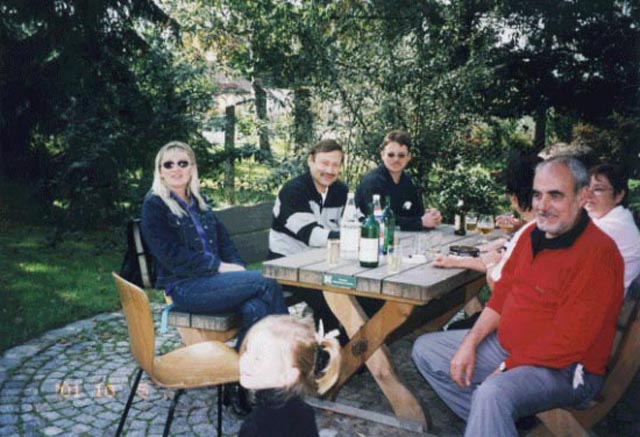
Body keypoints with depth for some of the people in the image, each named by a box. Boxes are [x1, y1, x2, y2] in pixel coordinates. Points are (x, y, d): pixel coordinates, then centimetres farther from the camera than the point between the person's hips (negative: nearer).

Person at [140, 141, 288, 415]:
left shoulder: (198, 203, 20)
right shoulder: (154, 206, 0)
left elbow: (224, 241, 18)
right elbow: (173, 257, -10)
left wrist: (237, 267, -3)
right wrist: (220, 267, -13)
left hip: (214, 280, 6)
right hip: (184, 288, -6)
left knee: (255, 308, -28)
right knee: (267, 283, -23)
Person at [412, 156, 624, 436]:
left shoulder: (597, 253, -20)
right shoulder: (533, 235, 6)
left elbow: (569, 341, -23)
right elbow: (503, 292, 13)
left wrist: (506, 368, -17)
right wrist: (472, 341, 1)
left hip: (562, 369, -9)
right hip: (507, 346, 9)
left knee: (493, 393, -38)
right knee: (425, 350, 7)